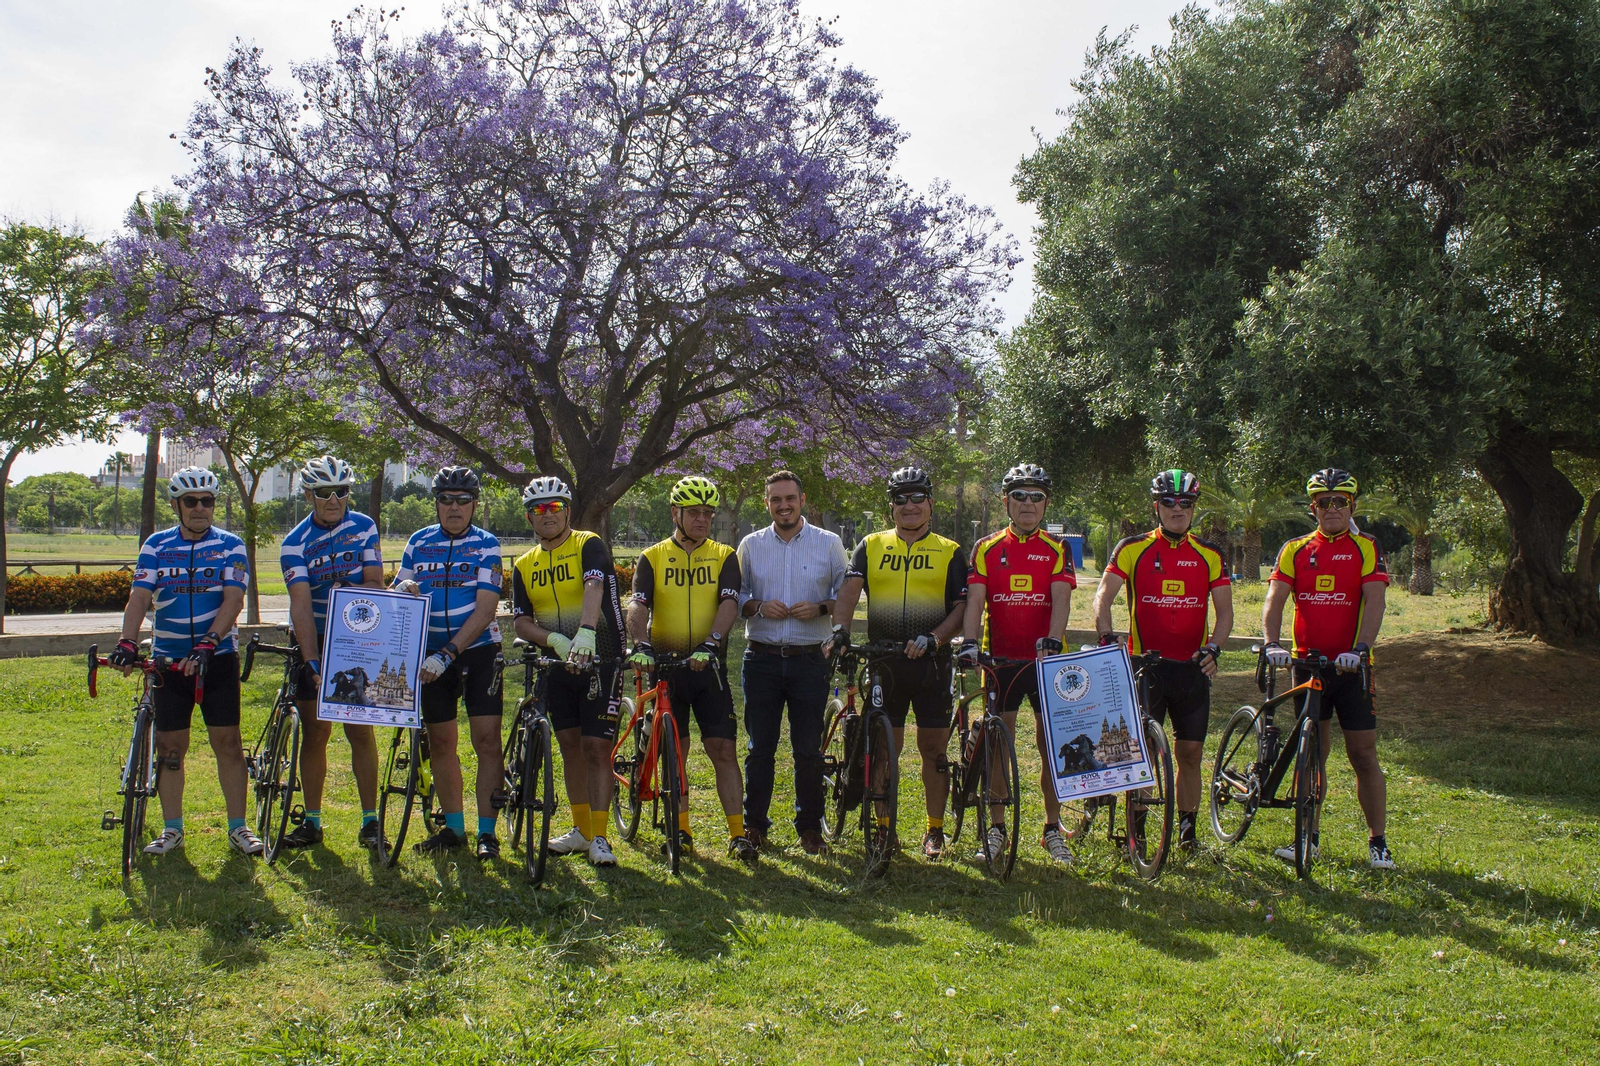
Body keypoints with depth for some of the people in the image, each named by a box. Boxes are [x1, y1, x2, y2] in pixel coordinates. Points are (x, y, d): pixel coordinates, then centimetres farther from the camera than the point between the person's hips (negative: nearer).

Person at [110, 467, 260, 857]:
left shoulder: (229, 546, -1)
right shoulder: (156, 546, 4)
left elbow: (232, 600, -12)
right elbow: (139, 597, -6)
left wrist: (208, 643, -27)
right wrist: (127, 642, -23)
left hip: (217, 658, -2)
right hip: (168, 659, 2)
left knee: (227, 742, -2)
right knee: (170, 747, 5)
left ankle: (238, 827, 7)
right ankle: (172, 830, 16)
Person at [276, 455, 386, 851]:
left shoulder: (364, 527, -2)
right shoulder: (295, 543, -9)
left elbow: (375, 583, -3)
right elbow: (301, 605, -20)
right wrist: (312, 661, -31)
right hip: (313, 643, 0)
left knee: (360, 729, -1)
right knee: (316, 731, 4)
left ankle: (370, 819, 5)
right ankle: (312, 821, 13)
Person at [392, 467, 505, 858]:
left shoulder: (486, 545, -5)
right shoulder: (419, 543, 6)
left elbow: (485, 609, -14)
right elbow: (395, 594, 11)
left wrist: (448, 653, -23)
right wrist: (403, 588, -14)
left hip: (478, 650, -4)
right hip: (432, 654, 4)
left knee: (487, 740, -9)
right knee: (440, 743, 9)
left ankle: (487, 832, -3)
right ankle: (454, 826, 21)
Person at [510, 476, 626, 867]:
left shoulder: (589, 545, -6)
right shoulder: (523, 565, 9)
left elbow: (594, 589, -25)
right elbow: (522, 621, 2)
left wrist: (585, 633, -43)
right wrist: (554, 639, -18)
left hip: (599, 659, -5)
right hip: (556, 663, 5)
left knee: (597, 747, -7)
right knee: (571, 745, 12)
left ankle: (599, 837, -2)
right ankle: (581, 829, 24)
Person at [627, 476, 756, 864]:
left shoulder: (724, 557, 5)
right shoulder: (652, 558, 5)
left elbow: (728, 603, -9)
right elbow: (638, 605, -9)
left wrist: (710, 643, -27)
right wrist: (641, 643, -28)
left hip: (708, 664, 0)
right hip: (665, 664, 1)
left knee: (723, 748, -5)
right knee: (674, 751, 8)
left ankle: (738, 834, 0)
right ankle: (680, 829, 20)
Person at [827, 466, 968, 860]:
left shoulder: (950, 552, 7)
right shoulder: (871, 546, 9)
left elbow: (961, 607, 0)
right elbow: (850, 588, -5)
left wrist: (934, 638, -17)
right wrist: (839, 629, -23)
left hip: (930, 663, -1)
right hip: (883, 661, 1)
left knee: (933, 749, 4)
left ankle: (935, 830, 16)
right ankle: (884, 825, 18)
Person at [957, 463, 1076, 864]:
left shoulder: (1057, 551, 2)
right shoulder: (986, 549, 4)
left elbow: (1061, 601, -11)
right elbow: (975, 601, -6)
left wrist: (1052, 642, -28)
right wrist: (969, 642, -22)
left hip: (1046, 661, 0)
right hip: (1001, 660, 1)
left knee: (1051, 746, 3)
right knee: (1000, 746, 6)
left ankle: (1052, 830, 16)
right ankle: (996, 828, 16)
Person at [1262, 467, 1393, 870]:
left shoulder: (1366, 549, 0)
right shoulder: (1295, 550, 6)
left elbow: (1374, 602, -12)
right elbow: (1274, 599, -5)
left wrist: (1360, 647, -27)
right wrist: (1271, 642, -22)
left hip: (1351, 666, -2)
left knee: (1364, 754, -2)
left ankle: (1377, 842, 8)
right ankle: (1309, 837, 17)